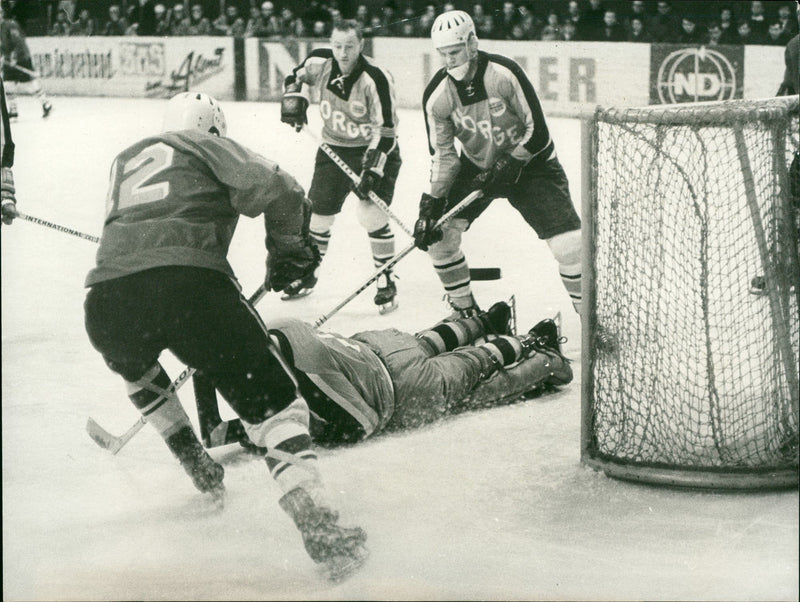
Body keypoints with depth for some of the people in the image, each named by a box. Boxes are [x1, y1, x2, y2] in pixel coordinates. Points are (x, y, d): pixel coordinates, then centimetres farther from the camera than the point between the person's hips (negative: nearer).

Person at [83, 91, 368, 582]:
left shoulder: (127, 160, 36)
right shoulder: (209, 147, 21)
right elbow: (274, 188, 5)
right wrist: (290, 251, 21)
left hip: (107, 298, 5)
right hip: (190, 282, -4)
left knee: (134, 365, 39)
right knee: (269, 396, -1)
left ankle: (196, 465, 36)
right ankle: (318, 526, -18)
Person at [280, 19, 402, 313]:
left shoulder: (376, 78, -26)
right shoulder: (320, 62, -11)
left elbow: (385, 132, -24)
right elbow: (297, 76, 13)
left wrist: (371, 171, -30)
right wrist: (294, 96, -8)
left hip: (374, 149, -5)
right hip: (334, 147, 5)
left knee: (371, 213, -18)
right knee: (317, 212, 6)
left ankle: (386, 281, -2)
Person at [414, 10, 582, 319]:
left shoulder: (504, 73, -26)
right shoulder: (437, 95, -13)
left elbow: (537, 131, -20)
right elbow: (442, 155, -7)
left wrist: (509, 166, -25)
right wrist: (431, 204, -13)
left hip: (530, 163, -4)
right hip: (477, 166, 4)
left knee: (570, 244, -16)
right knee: (439, 231, -9)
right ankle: (464, 311, 10)